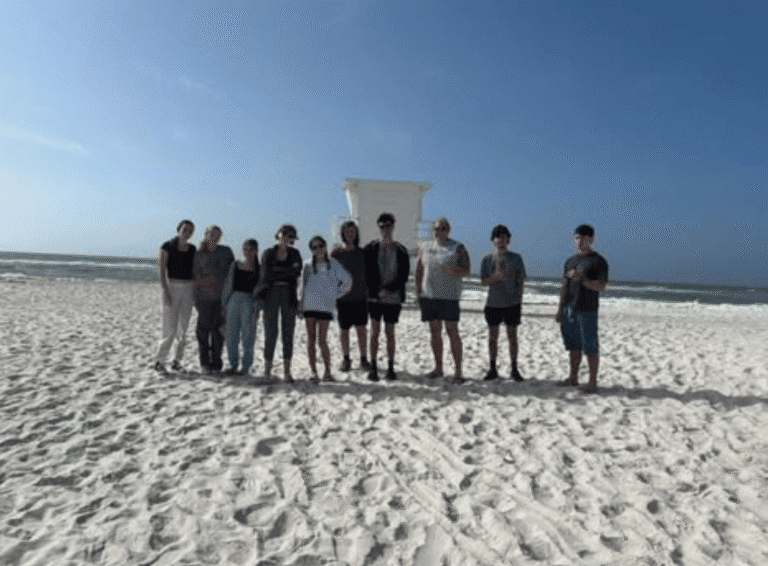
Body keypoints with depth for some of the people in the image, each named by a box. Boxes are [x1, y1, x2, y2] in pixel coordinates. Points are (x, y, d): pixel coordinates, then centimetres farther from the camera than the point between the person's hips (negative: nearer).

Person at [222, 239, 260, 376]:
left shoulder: (259, 268, 1)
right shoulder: (235, 265, 11)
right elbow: (228, 284, 13)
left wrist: (258, 309, -9)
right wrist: (225, 303, 7)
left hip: (250, 301, -3)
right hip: (234, 299, 3)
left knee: (248, 335, -1)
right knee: (231, 334, 4)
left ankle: (246, 367, 11)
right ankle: (233, 366, 15)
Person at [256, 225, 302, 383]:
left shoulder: (295, 254, 7)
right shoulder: (268, 254, 2)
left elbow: (296, 274, -2)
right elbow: (266, 275, -8)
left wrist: (277, 274, -11)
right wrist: (287, 272, -8)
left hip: (289, 296, 1)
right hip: (271, 295, -1)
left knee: (288, 333, 0)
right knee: (270, 333, -2)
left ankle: (287, 371, 7)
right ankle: (267, 371, 9)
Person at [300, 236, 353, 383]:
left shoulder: (333, 264, 4)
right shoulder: (308, 265, 9)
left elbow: (347, 280, 12)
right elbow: (303, 285, 15)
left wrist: (336, 294, 9)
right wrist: (300, 303, 9)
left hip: (325, 306, -2)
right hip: (309, 305, 2)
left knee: (322, 340, -5)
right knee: (311, 339, 2)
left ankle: (328, 372, 7)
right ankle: (313, 372, 8)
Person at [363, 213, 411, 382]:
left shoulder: (401, 251, 2)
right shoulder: (370, 249, 2)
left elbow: (404, 276, -1)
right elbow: (366, 274, 1)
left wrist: (387, 290, -10)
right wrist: (377, 291, -7)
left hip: (393, 297, 0)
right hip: (375, 296, 0)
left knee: (390, 332, 6)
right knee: (375, 331, -3)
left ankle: (390, 368, 16)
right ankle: (373, 367, 5)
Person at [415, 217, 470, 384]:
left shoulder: (458, 248, 0)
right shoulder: (425, 249, 12)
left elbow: (466, 271, -8)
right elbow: (419, 271, 17)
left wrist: (452, 271, -27)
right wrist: (418, 291, 8)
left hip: (448, 296, -4)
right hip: (428, 296, 4)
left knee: (452, 332, -5)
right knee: (435, 332, 10)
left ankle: (458, 371, 1)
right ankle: (438, 368, 21)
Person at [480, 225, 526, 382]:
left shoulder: (516, 258, 2)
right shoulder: (487, 260, 5)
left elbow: (520, 281, 3)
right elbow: (483, 282, 0)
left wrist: (519, 301, -3)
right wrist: (496, 277, -18)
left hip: (511, 304, -1)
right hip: (493, 304, 1)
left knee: (512, 336, 3)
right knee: (493, 336, 6)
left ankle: (514, 370, 14)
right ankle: (493, 370, 16)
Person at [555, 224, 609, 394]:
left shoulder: (599, 261, -4)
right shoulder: (570, 261, 14)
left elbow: (601, 287, -12)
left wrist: (581, 279, -24)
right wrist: (560, 309, 11)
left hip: (587, 311, -5)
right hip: (569, 310, 6)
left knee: (590, 348, -2)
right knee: (573, 345, 11)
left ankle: (593, 382, 6)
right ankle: (573, 377, 21)